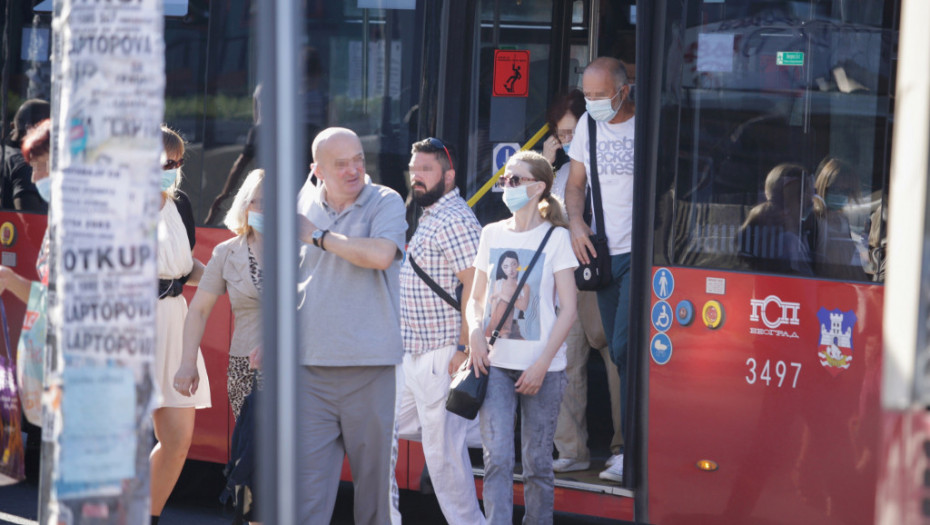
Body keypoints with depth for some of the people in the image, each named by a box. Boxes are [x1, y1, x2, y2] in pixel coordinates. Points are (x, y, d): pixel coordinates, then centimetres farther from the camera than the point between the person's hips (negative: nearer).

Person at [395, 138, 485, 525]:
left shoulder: (455, 220, -16)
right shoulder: (428, 218, 16)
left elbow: (476, 286, -23)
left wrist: (464, 349, -24)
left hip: (442, 358, -10)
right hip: (412, 355, 10)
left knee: (442, 450, -6)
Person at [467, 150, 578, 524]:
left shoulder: (555, 237, 0)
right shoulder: (492, 234, 11)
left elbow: (568, 310, -3)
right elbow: (476, 298, 18)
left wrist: (542, 365, -11)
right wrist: (476, 335, -3)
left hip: (542, 367, -2)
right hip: (496, 364, 3)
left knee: (537, 462, 2)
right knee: (497, 458, -9)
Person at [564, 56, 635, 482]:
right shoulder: (588, 125, 12)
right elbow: (575, 184, 19)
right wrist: (576, 223, 1)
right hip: (604, 254, 6)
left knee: (626, 347, -15)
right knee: (620, 354, 8)